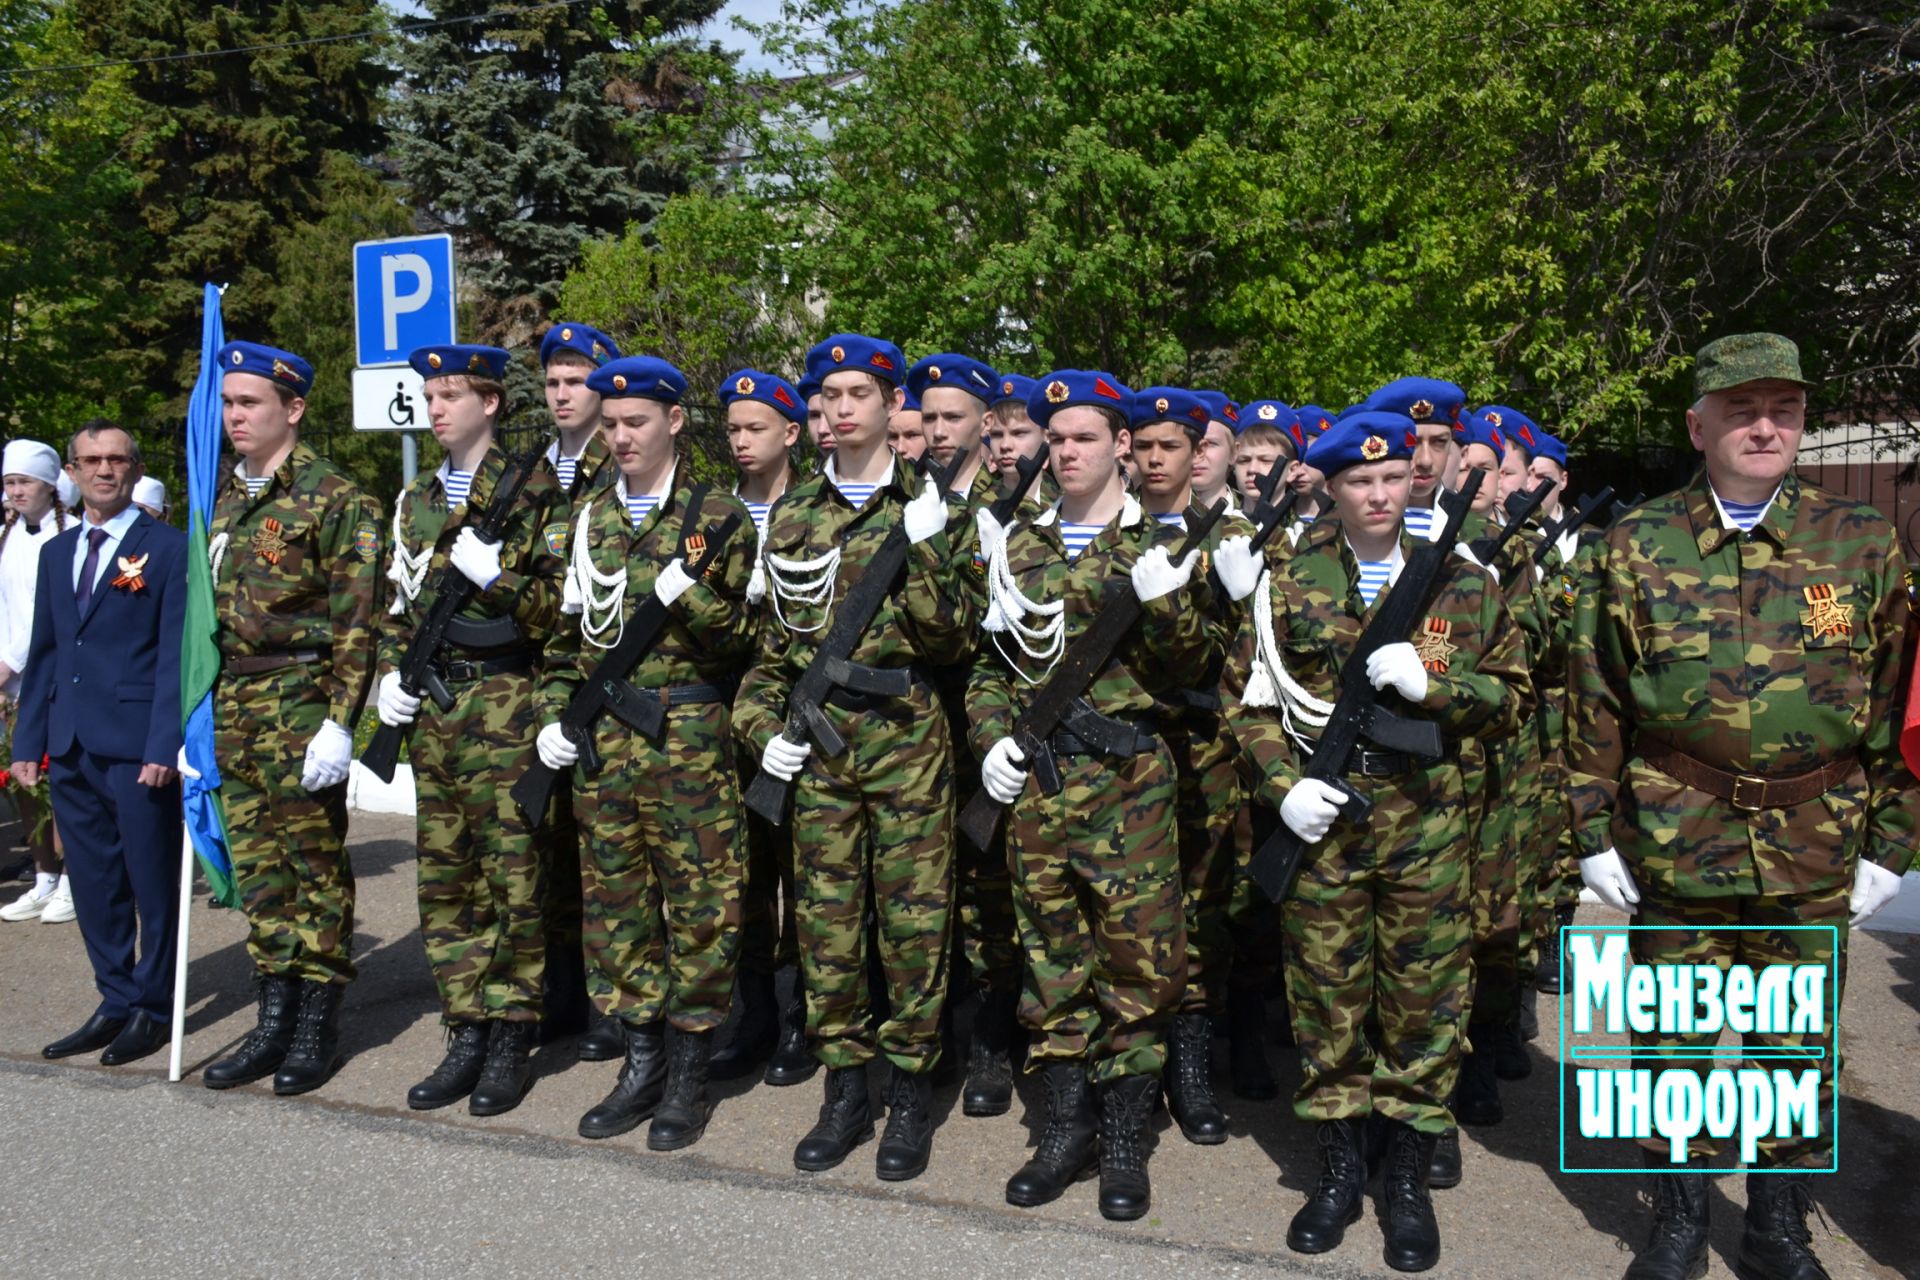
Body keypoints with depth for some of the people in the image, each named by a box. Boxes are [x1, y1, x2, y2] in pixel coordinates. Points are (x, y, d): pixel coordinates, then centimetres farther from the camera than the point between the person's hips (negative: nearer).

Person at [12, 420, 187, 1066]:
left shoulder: (167, 548, -4)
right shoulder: (56, 552, 16)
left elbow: (176, 655, -9)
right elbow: (43, 653, 17)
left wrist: (163, 744, -16)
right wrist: (28, 739, 11)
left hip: (137, 746, -6)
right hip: (71, 747, 6)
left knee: (152, 883, 3)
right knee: (93, 884, 11)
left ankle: (153, 1007, 16)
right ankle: (116, 1003, 22)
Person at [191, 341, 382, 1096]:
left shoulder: (332, 497, -8)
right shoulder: (224, 503, 15)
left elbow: (356, 618, -13)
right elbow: (207, 614, 18)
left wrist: (339, 723, -18)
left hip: (300, 701, -7)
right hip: (233, 708, 7)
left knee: (314, 863, 1)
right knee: (256, 866, 11)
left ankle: (318, 1025, 12)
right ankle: (274, 1019, 20)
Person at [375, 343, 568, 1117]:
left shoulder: (534, 493, -3)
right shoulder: (416, 502, 16)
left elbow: (562, 604, -7)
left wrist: (497, 577, -20)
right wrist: (390, 672, 8)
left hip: (505, 700, -6)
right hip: (434, 704, 6)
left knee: (512, 875, -3)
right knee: (444, 877, 8)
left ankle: (511, 1041, 8)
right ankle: (466, 1037, 16)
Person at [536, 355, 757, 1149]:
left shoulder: (717, 517, -1)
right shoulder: (589, 520, 14)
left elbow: (741, 637, -3)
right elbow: (566, 633, 19)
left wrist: (687, 594, -19)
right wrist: (554, 714, 9)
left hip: (691, 739, -5)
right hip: (602, 738, 5)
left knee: (699, 903, 1)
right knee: (616, 901, 10)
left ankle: (689, 1076, 13)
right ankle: (642, 1061, 23)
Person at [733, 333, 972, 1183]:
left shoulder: (927, 509, 1)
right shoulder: (793, 516, 11)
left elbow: (952, 642, -6)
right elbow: (772, 642, 15)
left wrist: (925, 553, -18)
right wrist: (761, 726, 4)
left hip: (908, 738, -3)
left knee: (913, 916, 2)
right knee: (826, 916, 7)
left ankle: (909, 1088, 16)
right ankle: (844, 1088, 20)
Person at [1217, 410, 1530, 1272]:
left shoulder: (1462, 583, 4)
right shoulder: (1288, 582, 4)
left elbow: (1511, 698, 4)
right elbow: (1245, 694, 6)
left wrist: (1431, 682, -14)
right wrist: (1283, 783, -8)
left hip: (1427, 819, 0)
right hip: (1321, 817, 0)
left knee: (1424, 996, 4)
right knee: (1325, 993, 7)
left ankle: (1409, 1179, 20)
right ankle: (1339, 1169, 24)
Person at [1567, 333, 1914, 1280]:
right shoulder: (1636, 548, 0)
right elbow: (1594, 704, 2)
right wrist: (1596, 834, -1)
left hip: (1814, 864, 1)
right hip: (1673, 849, 0)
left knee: (1798, 1049, 12)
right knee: (1673, 1043, 10)